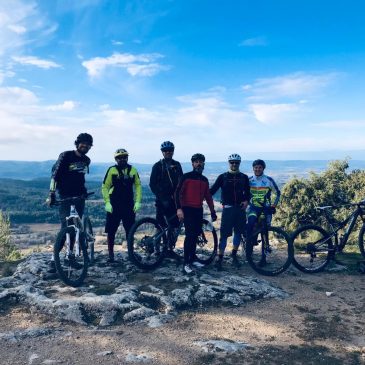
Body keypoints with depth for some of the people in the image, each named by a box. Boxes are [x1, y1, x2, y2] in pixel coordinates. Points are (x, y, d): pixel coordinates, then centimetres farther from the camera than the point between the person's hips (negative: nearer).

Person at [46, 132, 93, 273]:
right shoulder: (66, 156, -8)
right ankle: (53, 260, -9)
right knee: (65, 227, -13)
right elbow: (55, 175, -11)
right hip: (65, 196, -6)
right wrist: (51, 195, -17)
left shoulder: (86, 160, 9)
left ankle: (71, 255, 18)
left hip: (79, 196, 6)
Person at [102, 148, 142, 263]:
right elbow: (104, 187, -2)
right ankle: (111, 255, 13)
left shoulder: (132, 170, 3)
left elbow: (138, 186, 8)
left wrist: (137, 202, 0)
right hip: (114, 205, -2)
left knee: (130, 230, 6)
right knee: (111, 231, 2)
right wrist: (107, 203, -10)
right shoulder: (112, 170, -4)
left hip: (129, 205, 2)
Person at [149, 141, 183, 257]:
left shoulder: (177, 165, 11)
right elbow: (152, 184, -6)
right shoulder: (158, 166, -1)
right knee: (161, 225, -2)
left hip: (174, 199, 4)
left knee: (174, 225, 4)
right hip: (162, 200, -3)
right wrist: (162, 198, -14)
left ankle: (170, 249, 15)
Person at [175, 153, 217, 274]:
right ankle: (186, 264, -9)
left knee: (196, 235, 10)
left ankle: (192, 259, 23)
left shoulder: (204, 180, 13)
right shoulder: (186, 177, -5)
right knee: (190, 235, -12)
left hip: (199, 210, 6)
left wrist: (212, 211, 16)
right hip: (187, 209, -6)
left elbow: (208, 196, 18)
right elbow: (177, 192, -11)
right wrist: (179, 209, -21)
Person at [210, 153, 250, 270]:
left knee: (238, 232, 8)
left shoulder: (244, 177, 9)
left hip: (240, 208, 3)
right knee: (224, 234, -5)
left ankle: (234, 256, 23)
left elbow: (247, 192, 14)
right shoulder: (223, 177, 2)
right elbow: (213, 189, -2)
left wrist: (246, 201, -5)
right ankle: (220, 258, 1)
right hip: (228, 208, -3)